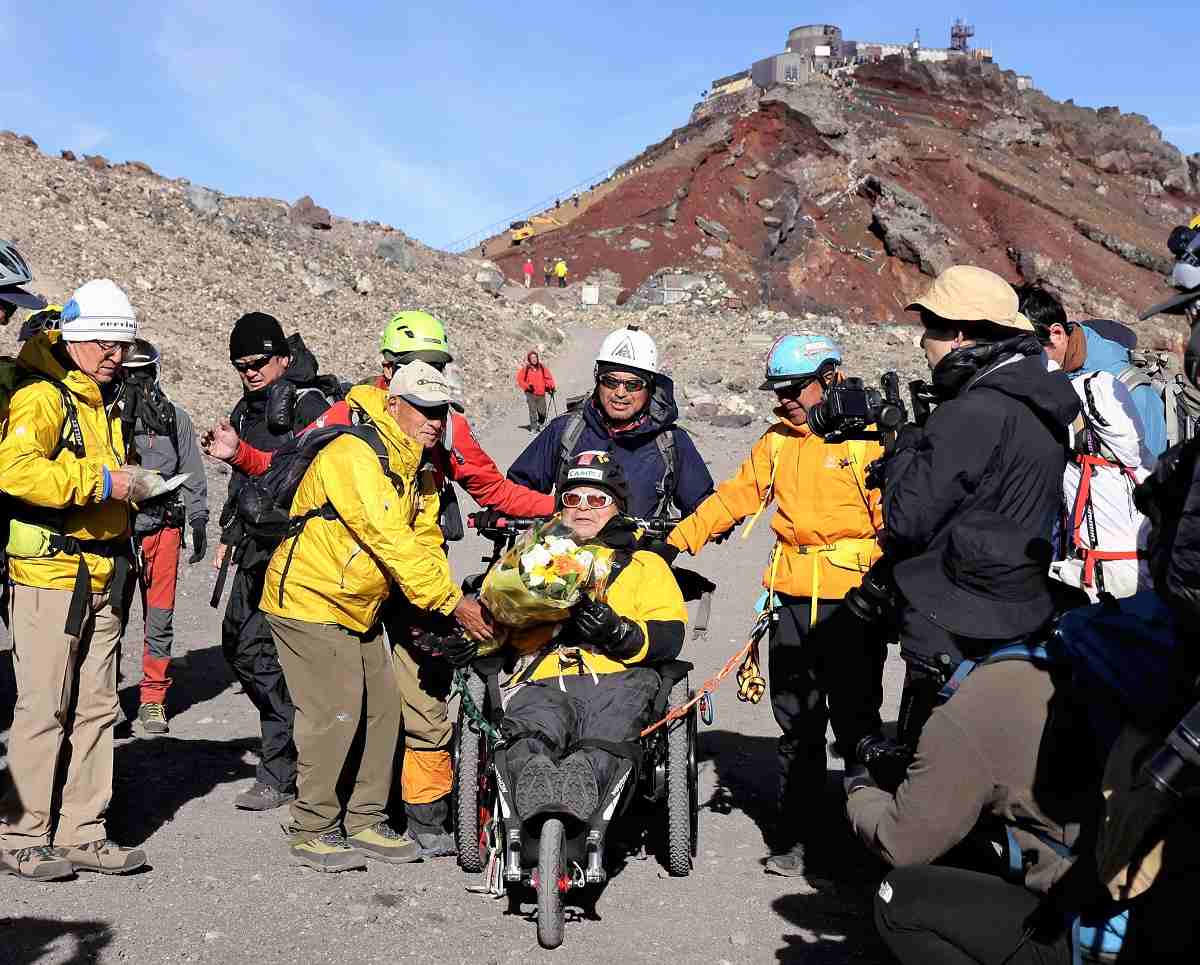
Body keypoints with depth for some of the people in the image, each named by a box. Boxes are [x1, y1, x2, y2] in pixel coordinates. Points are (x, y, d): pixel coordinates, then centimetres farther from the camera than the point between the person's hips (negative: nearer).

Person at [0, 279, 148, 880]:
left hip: (101, 577, 9)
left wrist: (128, 489, 13)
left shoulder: (105, 404, 18)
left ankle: (80, 834, 19)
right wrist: (101, 482, -26)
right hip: (49, 575, -9)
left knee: (95, 709, 10)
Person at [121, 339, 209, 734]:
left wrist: (199, 521, 9)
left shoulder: (175, 417, 8)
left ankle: (153, 698, 15)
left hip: (163, 527, 1)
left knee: (160, 618, 5)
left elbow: (192, 475, 12)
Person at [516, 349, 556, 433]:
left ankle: (540, 424, 27)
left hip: (541, 393, 2)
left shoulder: (542, 367, 6)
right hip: (531, 393, -2)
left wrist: (551, 386, -3)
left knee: (542, 411, 0)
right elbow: (520, 380, 2)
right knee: (532, 411, -9)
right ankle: (533, 428, -1)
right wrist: (527, 386, -12)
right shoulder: (525, 369, -1)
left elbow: (548, 377, 10)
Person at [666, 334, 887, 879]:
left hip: (851, 600, -5)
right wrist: (677, 540, 5)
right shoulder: (777, 442, 12)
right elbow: (735, 495, 11)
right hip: (793, 600, 5)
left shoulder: (867, 439, -5)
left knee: (856, 721, 4)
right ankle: (794, 839, 20)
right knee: (796, 725, 10)